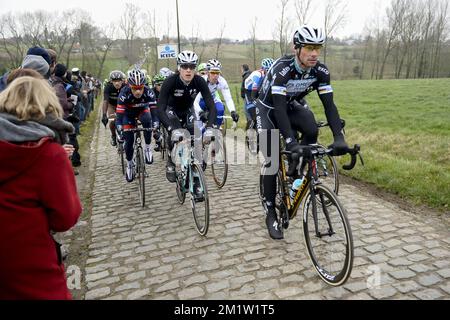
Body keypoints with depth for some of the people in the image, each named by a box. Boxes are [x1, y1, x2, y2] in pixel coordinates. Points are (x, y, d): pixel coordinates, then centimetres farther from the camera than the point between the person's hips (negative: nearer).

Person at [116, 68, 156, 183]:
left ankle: (148, 148, -16)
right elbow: (119, 113, -36)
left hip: (142, 109, 0)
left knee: (147, 120, -35)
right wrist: (120, 128, -51)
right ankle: (130, 164, 17)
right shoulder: (124, 93, -34)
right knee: (129, 140, -7)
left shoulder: (148, 92, -32)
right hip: (128, 113, 0)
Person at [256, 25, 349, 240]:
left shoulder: (321, 71, -19)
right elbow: (279, 107, -41)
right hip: (269, 108, -4)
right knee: (272, 159, -10)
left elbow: (329, 105, -22)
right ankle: (271, 214, 2)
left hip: (293, 105, 4)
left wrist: (339, 137, -35)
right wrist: (290, 141, -50)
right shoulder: (282, 68, -34)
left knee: (312, 131, -27)